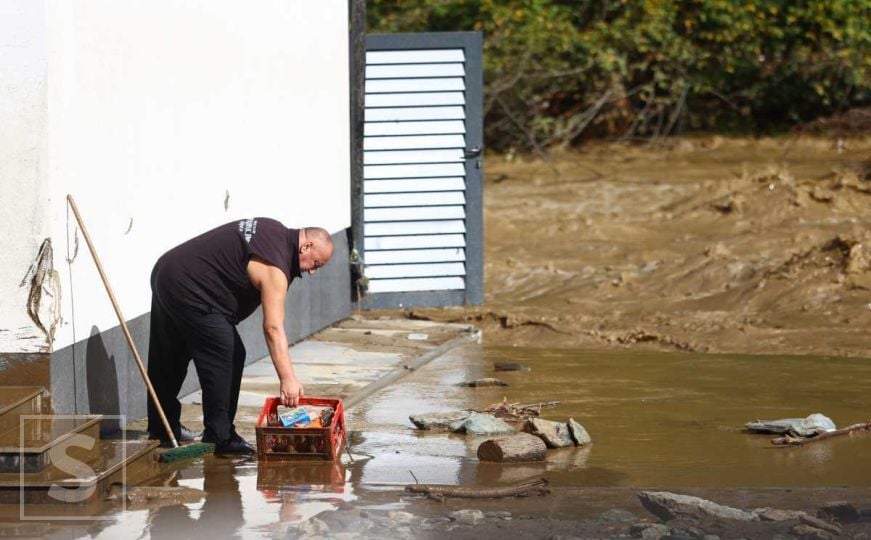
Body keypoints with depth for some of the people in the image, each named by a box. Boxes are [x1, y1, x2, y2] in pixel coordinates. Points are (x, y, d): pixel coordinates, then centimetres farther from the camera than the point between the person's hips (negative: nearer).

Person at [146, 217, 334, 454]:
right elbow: (273, 328, -26)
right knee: (228, 358, -10)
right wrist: (287, 379, -30)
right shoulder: (274, 267, -19)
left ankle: (162, 427, 34)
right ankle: (220, 438, -8)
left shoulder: (275, 231, 10)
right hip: (190, 291, -11)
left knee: (169, 359, 21)